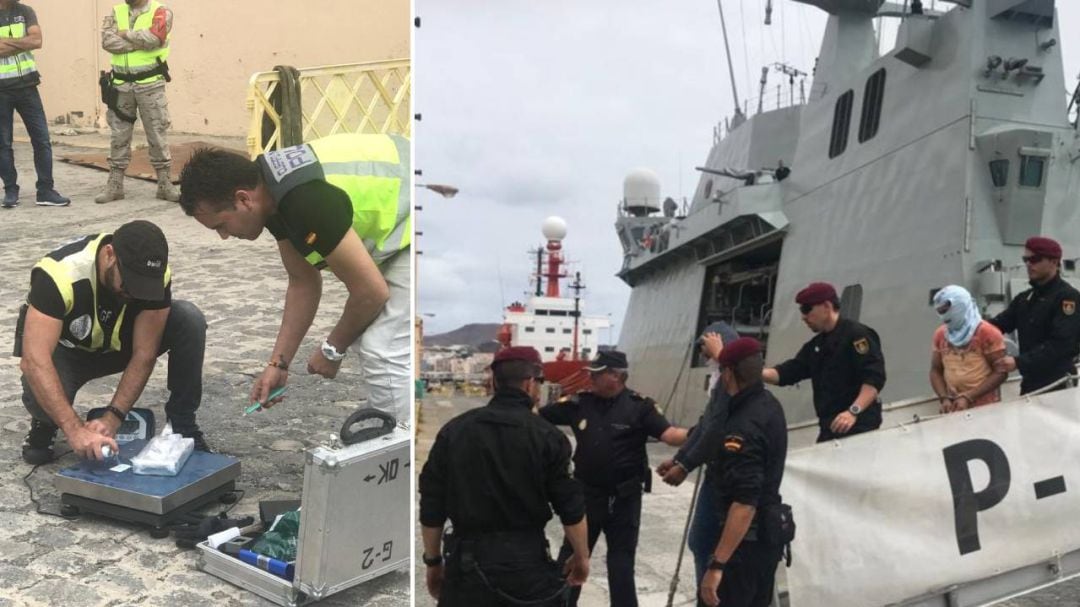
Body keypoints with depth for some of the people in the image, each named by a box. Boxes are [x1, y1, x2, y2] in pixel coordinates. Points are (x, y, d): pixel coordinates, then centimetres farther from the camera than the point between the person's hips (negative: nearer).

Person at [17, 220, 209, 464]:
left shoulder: (155, 275, -27)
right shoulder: (60, 273, -38)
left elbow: (144, 353, -23)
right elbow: (34, 361, -43)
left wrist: (112, 418, -34)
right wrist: (75, 429, -51)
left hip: (121, 343, 2)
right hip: (67, 350, -2)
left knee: (190, 320, -24)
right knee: (41, 395, -36)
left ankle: (182, 424, -9)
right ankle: (46, 422, 3)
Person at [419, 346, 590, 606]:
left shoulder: (452, 431, 1)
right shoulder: (547, 436, -6)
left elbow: (431, 507, 3)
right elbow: (571, 509, -4)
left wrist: (433, 561, 14)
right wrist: (581, 556, 12)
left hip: (467, 563, 2)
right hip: (528, 562, -2)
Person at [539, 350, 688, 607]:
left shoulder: (639, 407, -13)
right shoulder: (580, 403, -3)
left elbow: (669, 433, -23)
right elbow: (537, 416, 1)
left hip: (623, 499, -3)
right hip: (586, 494, 4)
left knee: (621, 562, 10)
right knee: (570, 558, 16)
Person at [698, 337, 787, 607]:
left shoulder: (744, 427, -26)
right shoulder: (768, 404, 4)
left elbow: (745, 503, -32)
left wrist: (717, 564, -33)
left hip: (747, 538, -10)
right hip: (768, 533, 10)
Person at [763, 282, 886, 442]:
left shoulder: (856, 335, -9)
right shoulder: (816, 345, 19)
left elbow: (874, 378, -18)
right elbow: (787, 373, 13)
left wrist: (853, 412, -28)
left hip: (858, 425, -9)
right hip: (830, 426, 9)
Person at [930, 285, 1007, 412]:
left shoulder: (987, 333, -8)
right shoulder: (940, 334, 6)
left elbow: (1000, 372, -10)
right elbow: (935, 371, 11)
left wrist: (968, 397, -16)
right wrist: (944, 398, -6)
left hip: (986, 407, -4)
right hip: (955, 407, 4)